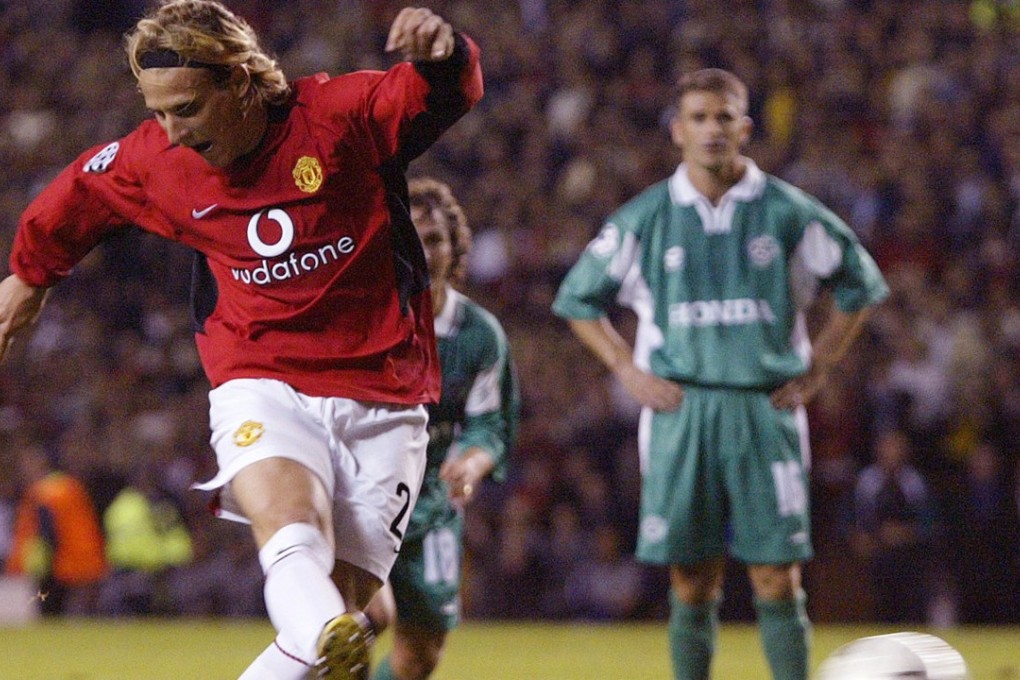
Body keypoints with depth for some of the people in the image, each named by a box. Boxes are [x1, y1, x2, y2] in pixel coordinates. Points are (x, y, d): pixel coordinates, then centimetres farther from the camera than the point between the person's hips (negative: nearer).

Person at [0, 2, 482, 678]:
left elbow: (451, 93, -21)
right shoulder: (151, 161, 0)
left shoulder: (343, 114, -10)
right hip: (262, 389, 0)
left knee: (344, 611, -4)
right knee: (290, 528, -33)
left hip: (381, 402, 0)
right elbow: (73, 199, 21)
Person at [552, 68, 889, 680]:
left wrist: (815, 371, 5)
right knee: (693, 587, 0)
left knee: (777, 582, -5)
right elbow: (578, 297, 15)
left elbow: (861, 285, 13)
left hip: (766, 412, 0)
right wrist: (629, 371, 4)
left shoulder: (787, 212, 3)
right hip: (680, 414, 0)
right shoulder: (645, 219, 5)